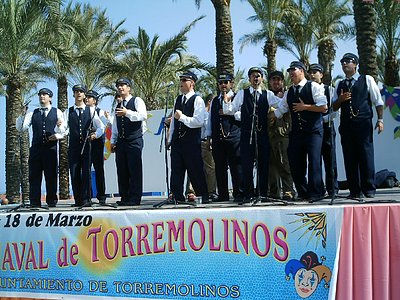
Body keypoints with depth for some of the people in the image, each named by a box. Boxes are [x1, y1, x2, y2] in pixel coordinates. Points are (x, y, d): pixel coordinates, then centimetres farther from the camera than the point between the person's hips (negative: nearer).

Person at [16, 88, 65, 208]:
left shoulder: (57, 113, 9)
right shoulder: (33, 113, 15)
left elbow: (63, 131, 4)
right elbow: (21, 128, 5)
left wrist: (57, 135, -17)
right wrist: (22, 115, -10)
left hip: (51, 147, -2)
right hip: (36, 147, 2)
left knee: (51, 175, 2)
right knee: (34, 175, 1)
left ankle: (51, 201, 9)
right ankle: (34, 201, 5)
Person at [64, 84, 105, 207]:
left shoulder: (91, 111, 9)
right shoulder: (68, 112, 13)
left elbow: (101, 127, 6)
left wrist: (95, 134, -12)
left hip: (87, 146, -2)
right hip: (73, 146, 2)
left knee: (86, 172, -7)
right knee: (74, 173, 1)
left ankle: (86, 199, -5)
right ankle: (78, 200, 8)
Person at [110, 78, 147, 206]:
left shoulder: (137, 101, 2)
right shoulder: (118, 106, 22)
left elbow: (143, 116, -15)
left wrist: (127, 113, -23)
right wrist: (113, 141, 16)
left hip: (134, 141, -7)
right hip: (121, 142, 7)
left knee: (134, 170, -7)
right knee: (122, 170, 6)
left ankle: (134, 198, -5)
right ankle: (124, 197, 12)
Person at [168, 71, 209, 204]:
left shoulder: (197, 100, -6)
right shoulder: (178, 99, 16)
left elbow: (199, 121, -16)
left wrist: (182, 117, -14)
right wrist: (170, 138, 16)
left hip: (191, 141, -6)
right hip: (177, 141, 6)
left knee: (195, 170, 0)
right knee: (176, 171, 7)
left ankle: (203, 197, 12)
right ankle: (177, 197, 15)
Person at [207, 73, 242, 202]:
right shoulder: (214, 101, 21)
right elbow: (210, 119, 20)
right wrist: (209, 136, 14)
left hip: (233, 137, -5)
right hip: (218, 138, 5)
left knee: (236, 166, -6)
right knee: (220, 167, 6)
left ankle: (238, 193, -1)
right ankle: (222, 195, 12)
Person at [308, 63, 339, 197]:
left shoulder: (329, 90, 4)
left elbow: (334, 111, -3)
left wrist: (322, 119, -15)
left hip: (327, 127, -2)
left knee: (330, 160, 0)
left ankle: (333, 190, 6)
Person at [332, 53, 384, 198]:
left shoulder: (367, 80, 7)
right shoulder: (339, 84, 17)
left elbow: (378, 101, 5)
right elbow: (334, 107, 18)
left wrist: (380, 119, -4)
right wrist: (340, 99, -2)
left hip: (364, 124, -4)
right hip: (346, 125, 4)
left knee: (366, 155, -6)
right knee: (349, 158, 3)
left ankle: (369, 189, 2)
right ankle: (355, 190, 9)